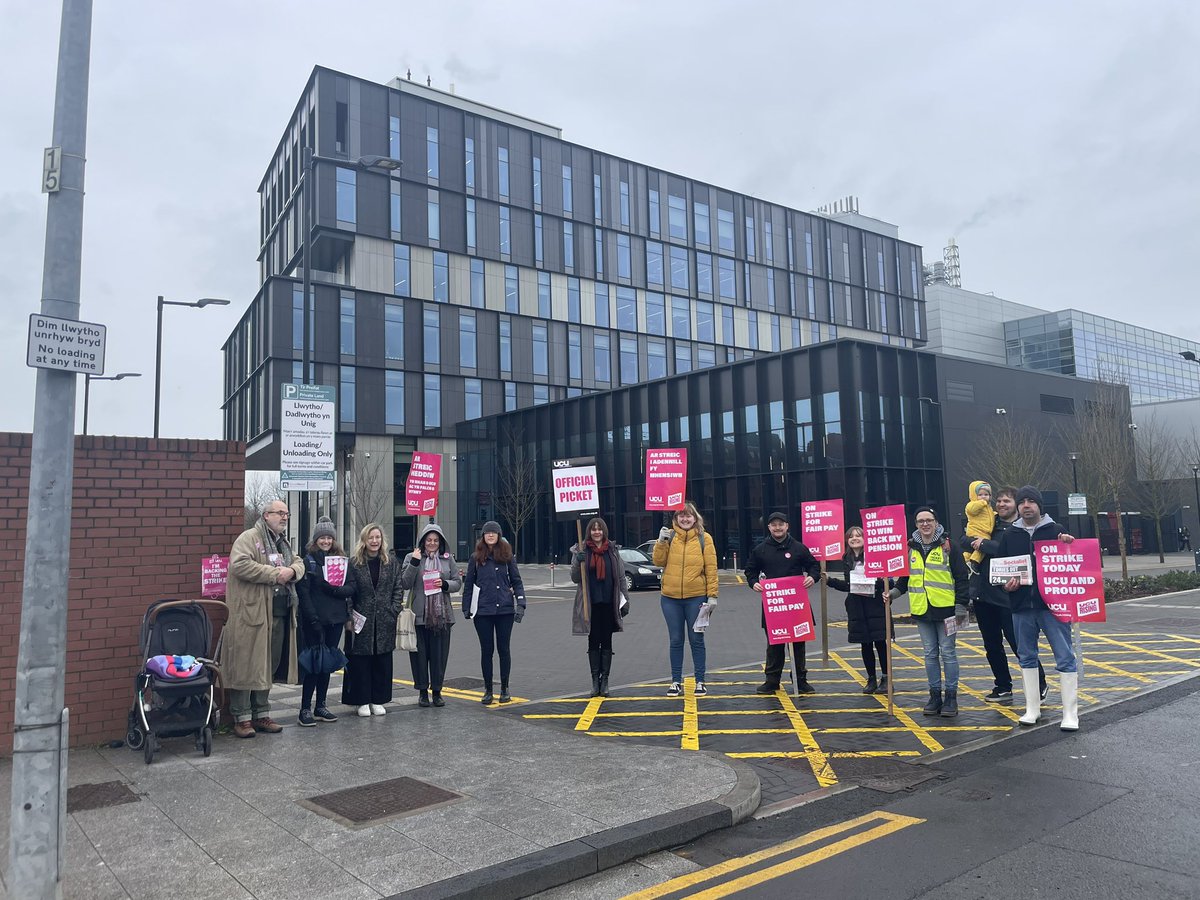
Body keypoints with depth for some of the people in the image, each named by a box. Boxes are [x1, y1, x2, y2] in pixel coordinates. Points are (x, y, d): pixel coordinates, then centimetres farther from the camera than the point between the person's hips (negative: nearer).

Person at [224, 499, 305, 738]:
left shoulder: (284, 543, 21)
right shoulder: (249, 537, -6)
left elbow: (299, 564, 22)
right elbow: (239, 564, -20)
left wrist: (292, 570, -2)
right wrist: (274, 573, -17)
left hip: (279, 614, 8)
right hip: (251, 613, -8)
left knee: (268, 666, 14)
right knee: (246, 666, -3)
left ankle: (261, 714, 23)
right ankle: (241, 718, 7)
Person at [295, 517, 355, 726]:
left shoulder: (342, 560, 9)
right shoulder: (308, 561, -3)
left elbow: (352, 588, 4)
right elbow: (303, 592, -10)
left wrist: (335, 589, -16)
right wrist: (313, 620, -17)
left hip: (336, 619, 4)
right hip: (314, 620, -4)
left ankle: (321, 706, 19)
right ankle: (305, 708, 5)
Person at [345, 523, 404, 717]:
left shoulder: (391, 562, 6)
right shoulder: (354, 563, 0)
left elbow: (397, 589, 6)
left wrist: (394, 612, -4)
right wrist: (349, 617, -8)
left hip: (385, 621, 2)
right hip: (362, 620, -2)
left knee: (382, 661, 7)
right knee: (361, 661, 2)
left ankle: (378, 700, 18)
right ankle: (362, 701, 13)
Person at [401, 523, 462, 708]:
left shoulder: (448, 559, 9)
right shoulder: (412, 557, 3)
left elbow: (458, 583, 9)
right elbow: (405, 584, -5)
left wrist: (445, 584, -10)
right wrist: (414, 563, -16)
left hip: (442, 614, 2)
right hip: (419, 614, -1)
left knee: (439, 654, 6)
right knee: (420, 653, 4)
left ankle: (437, 690, 18)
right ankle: (423, 691, 18)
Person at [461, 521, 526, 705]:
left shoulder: (507, 556, 3)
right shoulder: (476, 558, 3)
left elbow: (516, 581, 6)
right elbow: (468, 584, 6)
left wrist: (520, 603, -4)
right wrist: (466, 608, 3)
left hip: (505, 609, 0)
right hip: (483, 611, 0)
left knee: (504, 648, 6)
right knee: (486, 650, 6)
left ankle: (504, 689, 19)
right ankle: (488, 690, 17)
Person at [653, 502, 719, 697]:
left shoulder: (704, 539, -1)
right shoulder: (670, 536, 3)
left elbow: (711, 569, -3)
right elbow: (659, 561, -2)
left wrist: (712, 595, -7)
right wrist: (661, 541, -16)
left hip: (696, 597, -2)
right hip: (671, 598, 2)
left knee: (696, 640, 8)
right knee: (676, 640, 10)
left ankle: (700, 681, 18)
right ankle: (676, 681, 19)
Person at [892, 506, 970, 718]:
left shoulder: (947, 545, -5)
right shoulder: (910, 548, 7)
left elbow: (961, 577, -5)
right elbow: (905, 577, 15)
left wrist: (961, 606, -9)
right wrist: (894, 592, -1)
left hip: (945, 608, -4)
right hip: (921, 610, 4)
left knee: (948, 653, 2)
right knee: (930, 654, 10)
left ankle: (951, 697, 12)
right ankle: (935, 696, 19)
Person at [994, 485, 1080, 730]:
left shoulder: (1055, 530, 2)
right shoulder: (1009, 534, 8)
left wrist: (1069, 545, -16)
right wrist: (1005, 583, -6)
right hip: (1021, 607, 3)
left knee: (1065, 658, -2)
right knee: (1026, 657, 11)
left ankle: (1070, 714, 6)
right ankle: (1032, 708, 23)